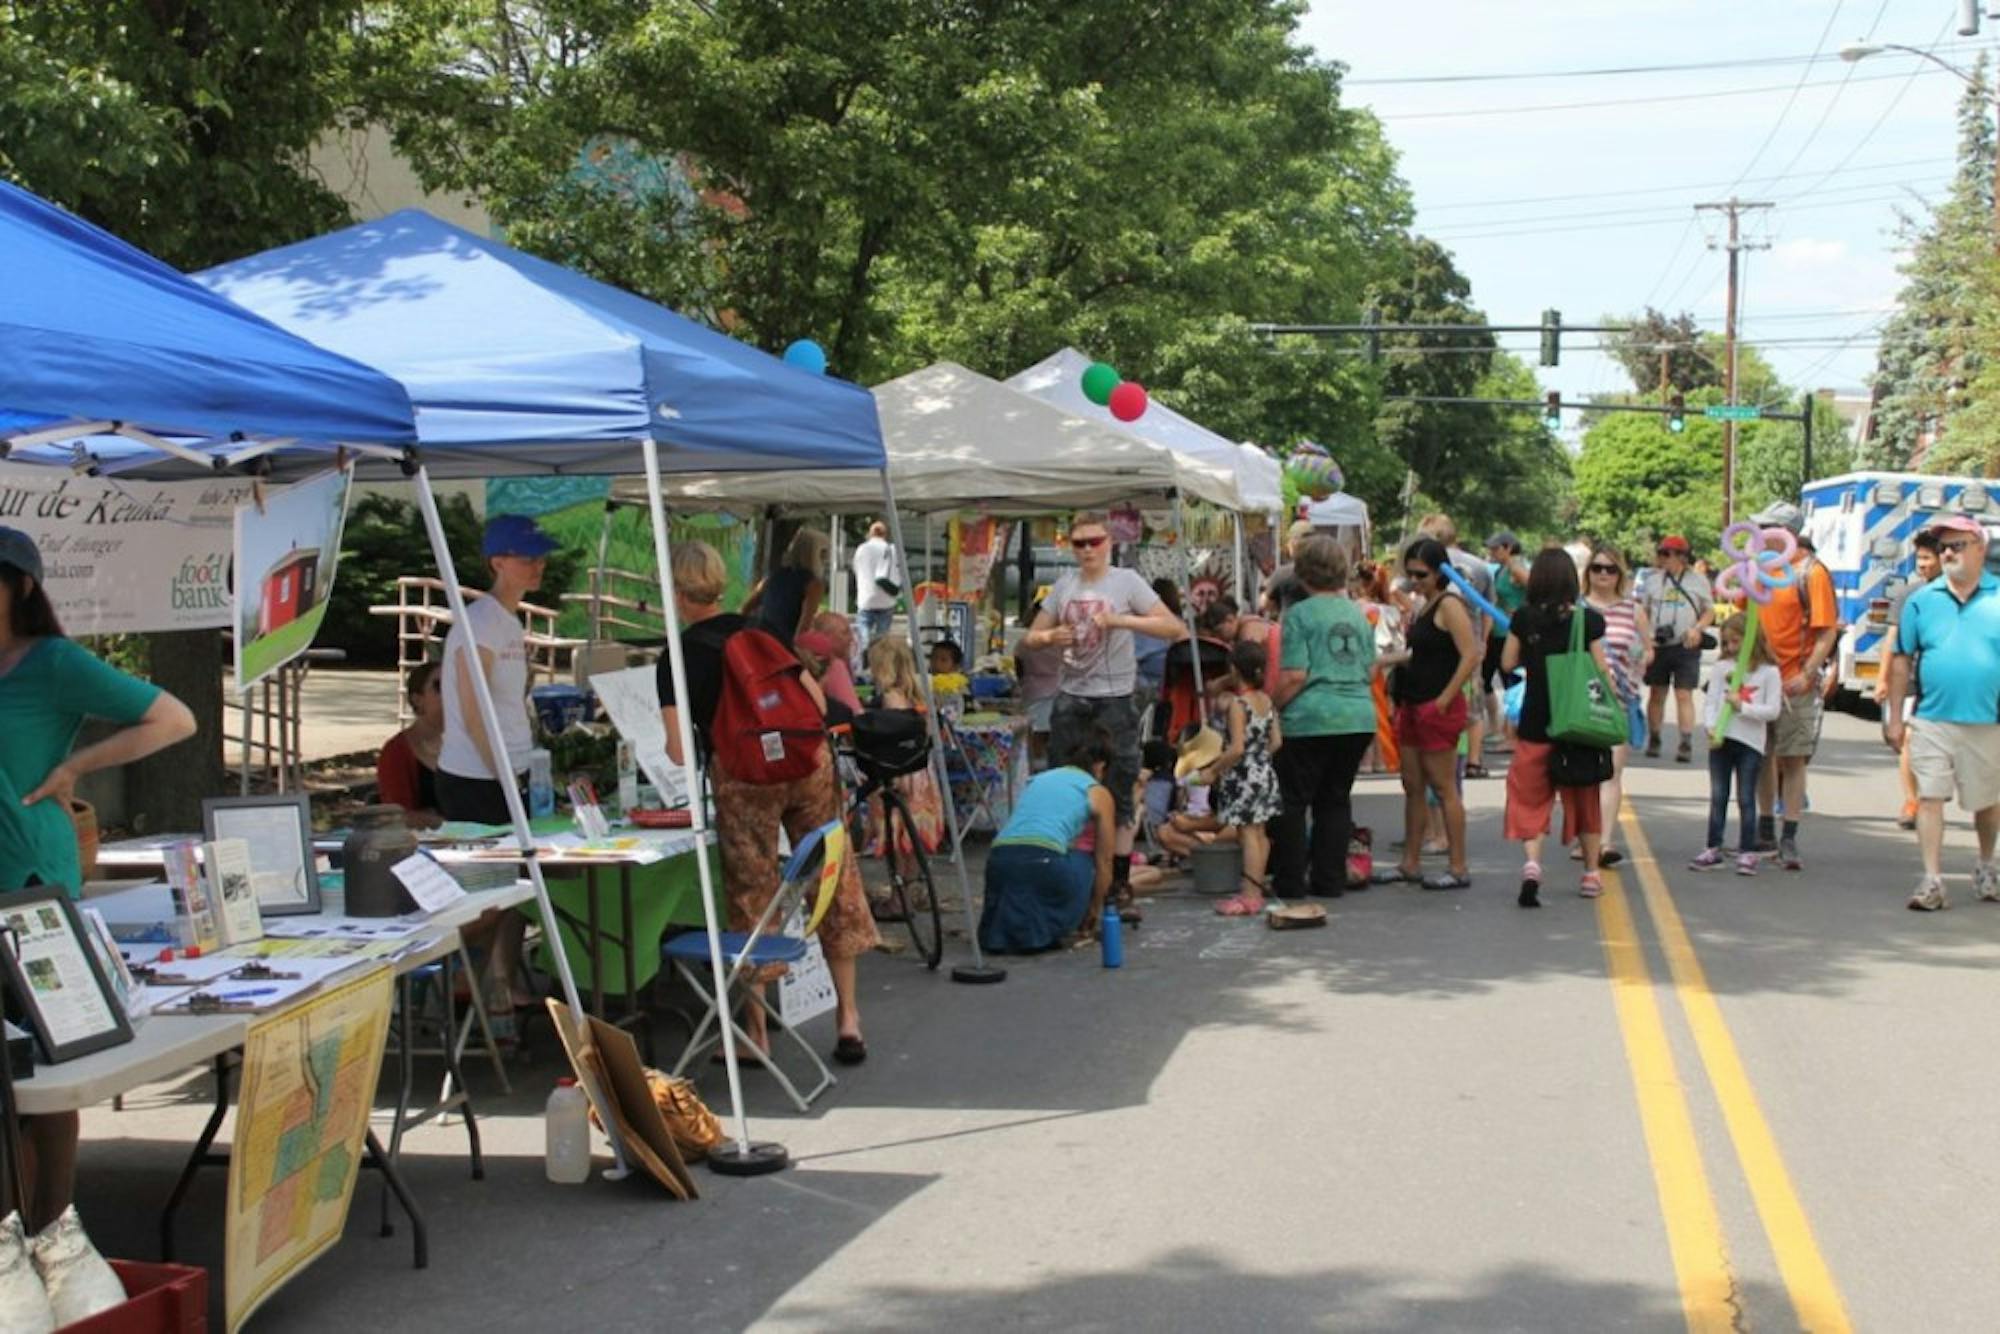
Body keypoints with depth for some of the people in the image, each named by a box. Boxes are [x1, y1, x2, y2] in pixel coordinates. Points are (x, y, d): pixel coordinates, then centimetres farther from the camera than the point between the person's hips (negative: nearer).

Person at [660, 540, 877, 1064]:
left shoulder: (678, 658, 2)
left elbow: (679, 753, -5)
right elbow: (815, 697, 9)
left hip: (741, 777, -3)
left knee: (751, 897, 7)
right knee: (832, 882, 10)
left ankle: (756, 1031, 14)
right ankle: (849, 1017, 13)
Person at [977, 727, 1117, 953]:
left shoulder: (1037, 779, 31)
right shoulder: (1098, 793, 17)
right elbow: (1103, 863, 20)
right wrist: (1093, 914, 35)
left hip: (998, 861, 5)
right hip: (1043, 862, -5)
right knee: (1083, 865, 28)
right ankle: (1046, 930, 10)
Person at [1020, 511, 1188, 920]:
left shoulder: (1126, 582, -4)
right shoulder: (1064, 585, 8)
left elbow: (1175, 629, -13)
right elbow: (1032, 637, 12)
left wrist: (1121, 621, -22)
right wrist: (1051, 637, -11)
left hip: (1114, 699, -4)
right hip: (1071, 698, 4)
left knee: (1118, 795, 0)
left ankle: (1120, 886, 5)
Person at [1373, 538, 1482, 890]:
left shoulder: (1449, 605, -12)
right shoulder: (1426, 607, 15)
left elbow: (1471, 656, -20)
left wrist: (1443, 700, -20)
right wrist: (1393, 660, 11)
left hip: (1438, 709, -9)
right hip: (1413, 705, 9)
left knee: (1444, 787, -5)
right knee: (1413, 786, 12)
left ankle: (1459, 868, 1)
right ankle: (1410, 864, 19)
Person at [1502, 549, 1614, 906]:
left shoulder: (1525, 618, -4)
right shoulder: (1588, 620, -6)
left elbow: (1508, 663, 4)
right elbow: (1600, 671, -4)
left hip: (1535, 725, -1)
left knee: (1530, 799, 4)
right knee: (1584, 798, 16)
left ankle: (1531, 864, -19)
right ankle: (1591, 873, 26)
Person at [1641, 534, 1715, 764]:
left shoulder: (1698, 581, 4)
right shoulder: (1653, 580, 11)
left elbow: (1710, 612, 8)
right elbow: (1644, 613, 16)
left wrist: (1697, 628, -11)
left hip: (1686, 647, -3)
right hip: (1658, 646, 3)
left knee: (1684, 695, -7)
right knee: (1656, 694, 7)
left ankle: (1686, 744, -8)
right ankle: (1653, 740, 17)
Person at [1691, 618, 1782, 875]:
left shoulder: (1769, 672, -2)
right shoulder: (1721, 668, 5)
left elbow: (1773, 711, -6)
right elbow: (1709, 701, 2)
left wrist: (1742, 706, -16)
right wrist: (1711, 727, -14)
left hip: (1751, 743, -3)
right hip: (1721, 740, 3)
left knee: (1746, 799, 2)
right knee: (1717, 797, 8)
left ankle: (1747, 852, 7)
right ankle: (1713, 849, 14)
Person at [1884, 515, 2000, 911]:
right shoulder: (1922, 600, 3)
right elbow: (1902, 660, 6)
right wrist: (1894, 716, 3)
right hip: (1931, 721, 0)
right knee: (1929, 797, -6)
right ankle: (1932, 880, -2)